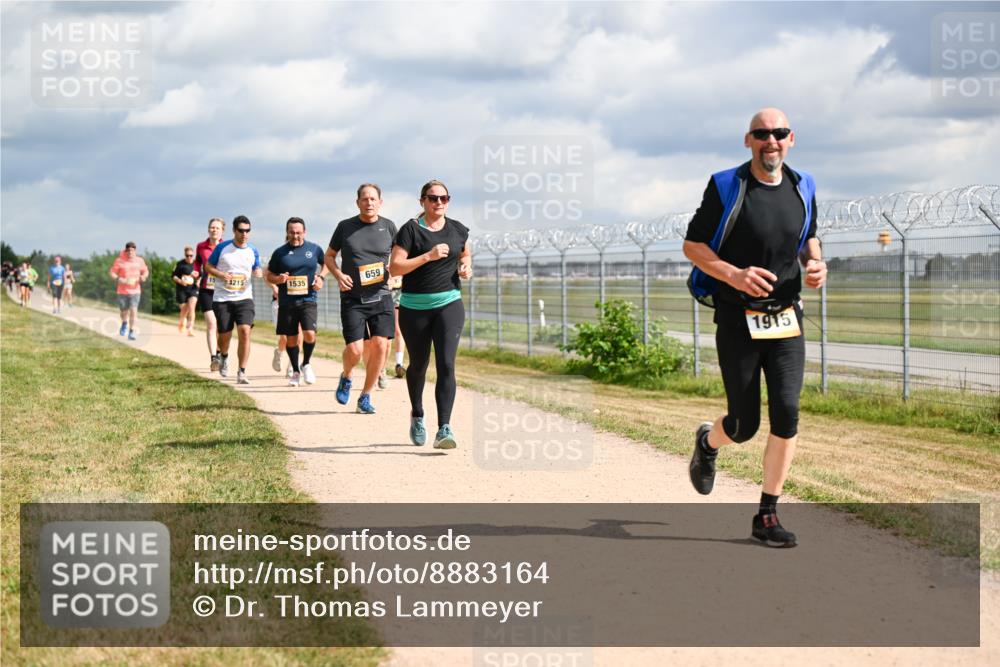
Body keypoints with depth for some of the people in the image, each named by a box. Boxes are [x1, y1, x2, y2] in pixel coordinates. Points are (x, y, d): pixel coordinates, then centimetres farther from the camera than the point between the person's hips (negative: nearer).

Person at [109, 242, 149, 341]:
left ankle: (132, 332, -8)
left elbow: (145, 271, 15)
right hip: (122, 291, 0)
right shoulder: (119, 260, -5)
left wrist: (144, 276, -8)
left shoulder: (139, 260, 2)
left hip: (135, 291, 0)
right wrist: (119, 279, -21)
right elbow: (112, 272, -3)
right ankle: (124, 323, 46)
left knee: (133, 310, -14)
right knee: (124, 312, 12)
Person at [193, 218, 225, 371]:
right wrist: (196, 273, 1)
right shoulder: (201, 247, 6)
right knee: (211, 324, -11)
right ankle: (213, 358, -15)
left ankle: (219, 354, 28)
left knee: (221, 327, 9)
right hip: (206, 289, 0)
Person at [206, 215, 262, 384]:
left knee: (245, 331, -18)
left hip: (244, 298, 1)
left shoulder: (253, 251, 4)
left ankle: (242, 373, -13)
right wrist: (221, 275, -13)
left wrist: (259, 272, -6)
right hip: (222, 299, -1)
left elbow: (257, 269, 18)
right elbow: (208, 266, 6)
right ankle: (224, 356, 43)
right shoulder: (222, 247, -2)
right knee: (225, 335, 6)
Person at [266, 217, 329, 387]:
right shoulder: (280, 253, 1)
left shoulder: (314, 249, 3)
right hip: (286, 302, 1)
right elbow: (268, 275, 9)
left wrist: (321, 277, 2)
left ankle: (306, 364, 9)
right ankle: (295, 371, 24)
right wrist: (278, 279, -13)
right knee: (291, 339, 6)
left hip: (308, 300, -1)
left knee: (309, 334, -17)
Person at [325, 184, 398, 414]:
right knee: (355, 350, -12)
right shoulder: (345, 226, 2)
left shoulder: (388, 226, 5)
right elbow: (329, 256, 12)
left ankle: (365, 397, 7)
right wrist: (338, 274, -7)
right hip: (352, 298, -1)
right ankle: (346, 377, 24)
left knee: (380, 345, -10)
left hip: (380, 297, 1)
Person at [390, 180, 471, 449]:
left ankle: (444, 429, -20)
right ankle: (417, 416, 41)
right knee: (418, 365, 14)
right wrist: (428, 256, -22)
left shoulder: (457, 230, 6)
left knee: (446, 364, -14)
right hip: (414, 308, -1)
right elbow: (395, 267, -14)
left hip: (449, 304, 1)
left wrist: (466, 267, 3)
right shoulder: (411, 230, -7)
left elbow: (465, 254, 26)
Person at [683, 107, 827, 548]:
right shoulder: (726, 188, -7)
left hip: (786, 320, 3)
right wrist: (733, 275, -20)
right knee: (744, 425, 0)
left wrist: (816, 264, -1)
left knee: (787, 414, -9)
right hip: (738, 322, -3)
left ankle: (767, 515, 3)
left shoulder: (802, 189, 6)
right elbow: (692, 245, -4)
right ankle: (708, 442, 38)